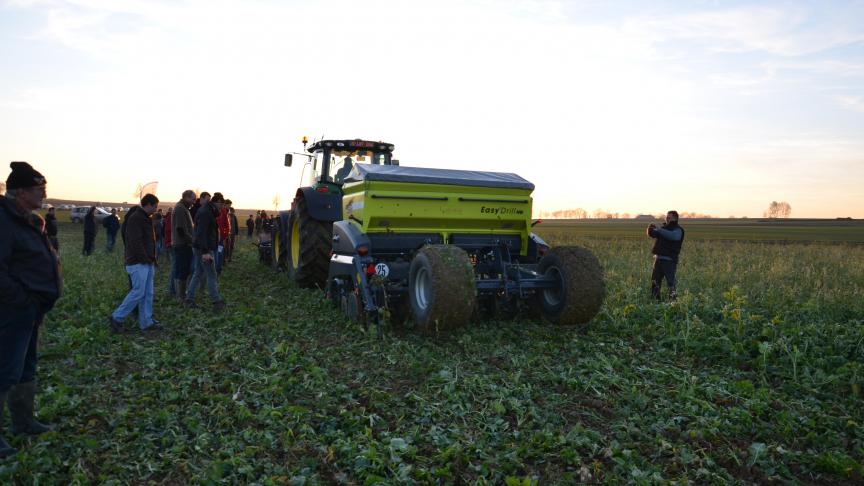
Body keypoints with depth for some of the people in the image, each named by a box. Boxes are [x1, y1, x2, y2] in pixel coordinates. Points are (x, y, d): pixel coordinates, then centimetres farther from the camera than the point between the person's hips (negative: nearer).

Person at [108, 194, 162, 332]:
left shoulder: (146, 219, 17)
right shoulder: (135, 218, -13)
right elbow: (135, 242, -20)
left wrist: (152, 259, 11)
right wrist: (145, 258, -17)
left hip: (147, 263, 10)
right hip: (138, 263, -10)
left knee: (148, 293, 10)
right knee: (138, 292, -7)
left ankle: (146, 322, 15)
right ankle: (117, 317, 5)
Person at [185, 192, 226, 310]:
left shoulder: (207, 210, 14)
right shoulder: (205, 212, -17)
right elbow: (201, 233, -24)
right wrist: (205, 252, -27)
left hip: (199, 248, 10)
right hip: (204, 249, -10)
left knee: (198, 274, 14)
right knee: (211, 275, -4)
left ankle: (189, 299, 18)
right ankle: (217, 302, 1)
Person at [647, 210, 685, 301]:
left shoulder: (678, 230, -4)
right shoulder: (665, 227, 17)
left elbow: (673, 236, -26)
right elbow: (652, 234, 9)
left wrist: (659, 229, -29)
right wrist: (651, 229, -13)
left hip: (669, 260, -7)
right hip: (658, 258, 7)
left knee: (670, 281, -9)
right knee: (655, 281, 11)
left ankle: (673, 299, -6)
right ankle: (655, 299, 19)